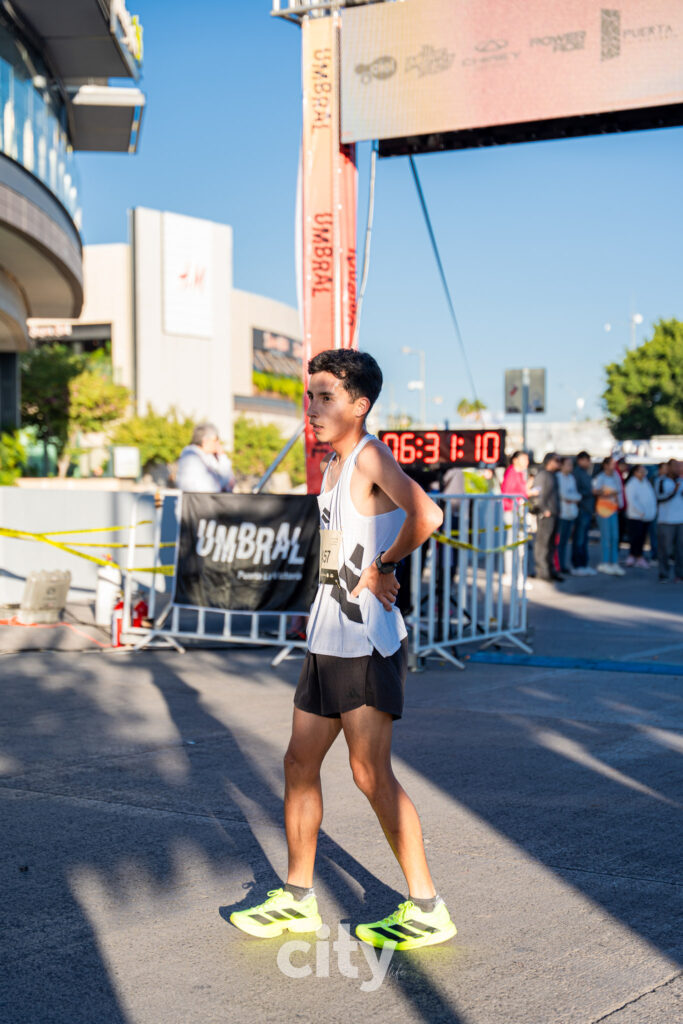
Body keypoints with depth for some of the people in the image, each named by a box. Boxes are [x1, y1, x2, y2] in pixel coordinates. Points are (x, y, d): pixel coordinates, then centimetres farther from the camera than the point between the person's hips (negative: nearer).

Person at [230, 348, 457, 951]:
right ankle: (297, 899, 25)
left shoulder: (371, 456, -14)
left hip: (367, 641, -10)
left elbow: (426, 516, -32)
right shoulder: (331, 465, 14)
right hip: (327, 640, 10)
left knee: (371, 772, -8)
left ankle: (427, 909, 2)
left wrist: (382, 567, -18)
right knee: (300, 763, 13)